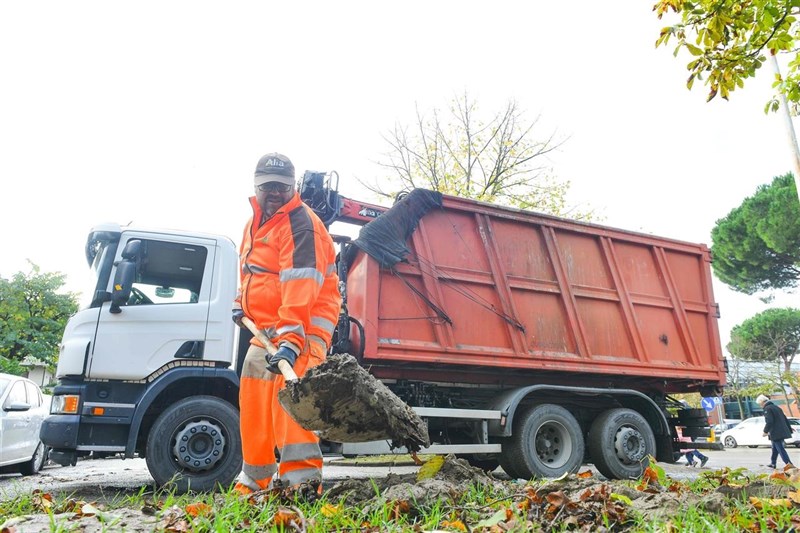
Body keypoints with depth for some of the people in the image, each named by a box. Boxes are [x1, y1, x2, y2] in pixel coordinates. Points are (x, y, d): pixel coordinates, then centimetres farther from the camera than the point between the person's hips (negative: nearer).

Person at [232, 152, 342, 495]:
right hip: (265, 327, 9)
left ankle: (302, 479, -24)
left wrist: (290, 339, -37)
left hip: (304, 324, -9)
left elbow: (300, 288, -29)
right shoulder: (254, 222, 14)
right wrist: (240, 302, 16)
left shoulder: (301, 225, -16)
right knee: (252, 401, 12)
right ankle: (252, 482, 26)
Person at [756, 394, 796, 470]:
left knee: (780, 449, -8)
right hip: (782, 432, 10)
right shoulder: (776, 407, 16)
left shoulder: (767, 409, -12)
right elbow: (785, 419, 21)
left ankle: (789, 464, -13)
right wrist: (789, 429, 28)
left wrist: (765, 431, -11)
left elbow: (769, 421, -20)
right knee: (775, 448, 20)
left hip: (776, 433, -10)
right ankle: (773, 463, 29)